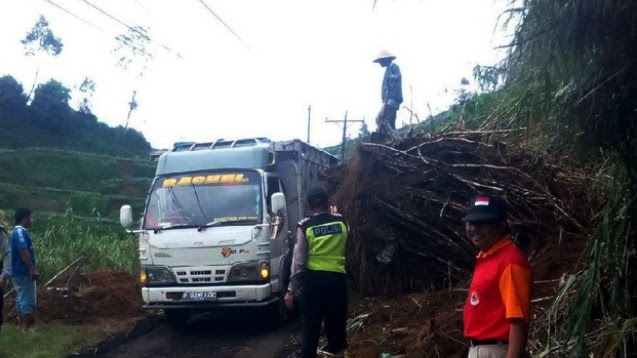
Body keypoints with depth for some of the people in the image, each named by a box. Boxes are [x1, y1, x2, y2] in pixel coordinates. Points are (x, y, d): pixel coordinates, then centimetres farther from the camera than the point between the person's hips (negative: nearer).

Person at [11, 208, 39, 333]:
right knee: (27, 302, -6)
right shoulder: (21, 232, -17)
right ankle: (27, 328, -3)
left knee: (22, 301, 13)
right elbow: (23, 252, -25)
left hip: (20, 272, 10)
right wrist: (33, 270, -26)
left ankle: (23, 327, 19)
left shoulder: (20, 232, 16)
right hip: (24, 273, -10)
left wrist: (32, 269, 23)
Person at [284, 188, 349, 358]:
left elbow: (298, 261, -6)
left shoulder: (305, 226, -3)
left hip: (313, 279, -2)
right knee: (336, 325, 12)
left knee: (310, 327, 3)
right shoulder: (341, 222, 5)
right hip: (337, 278, 2)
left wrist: (291, 290, -2)